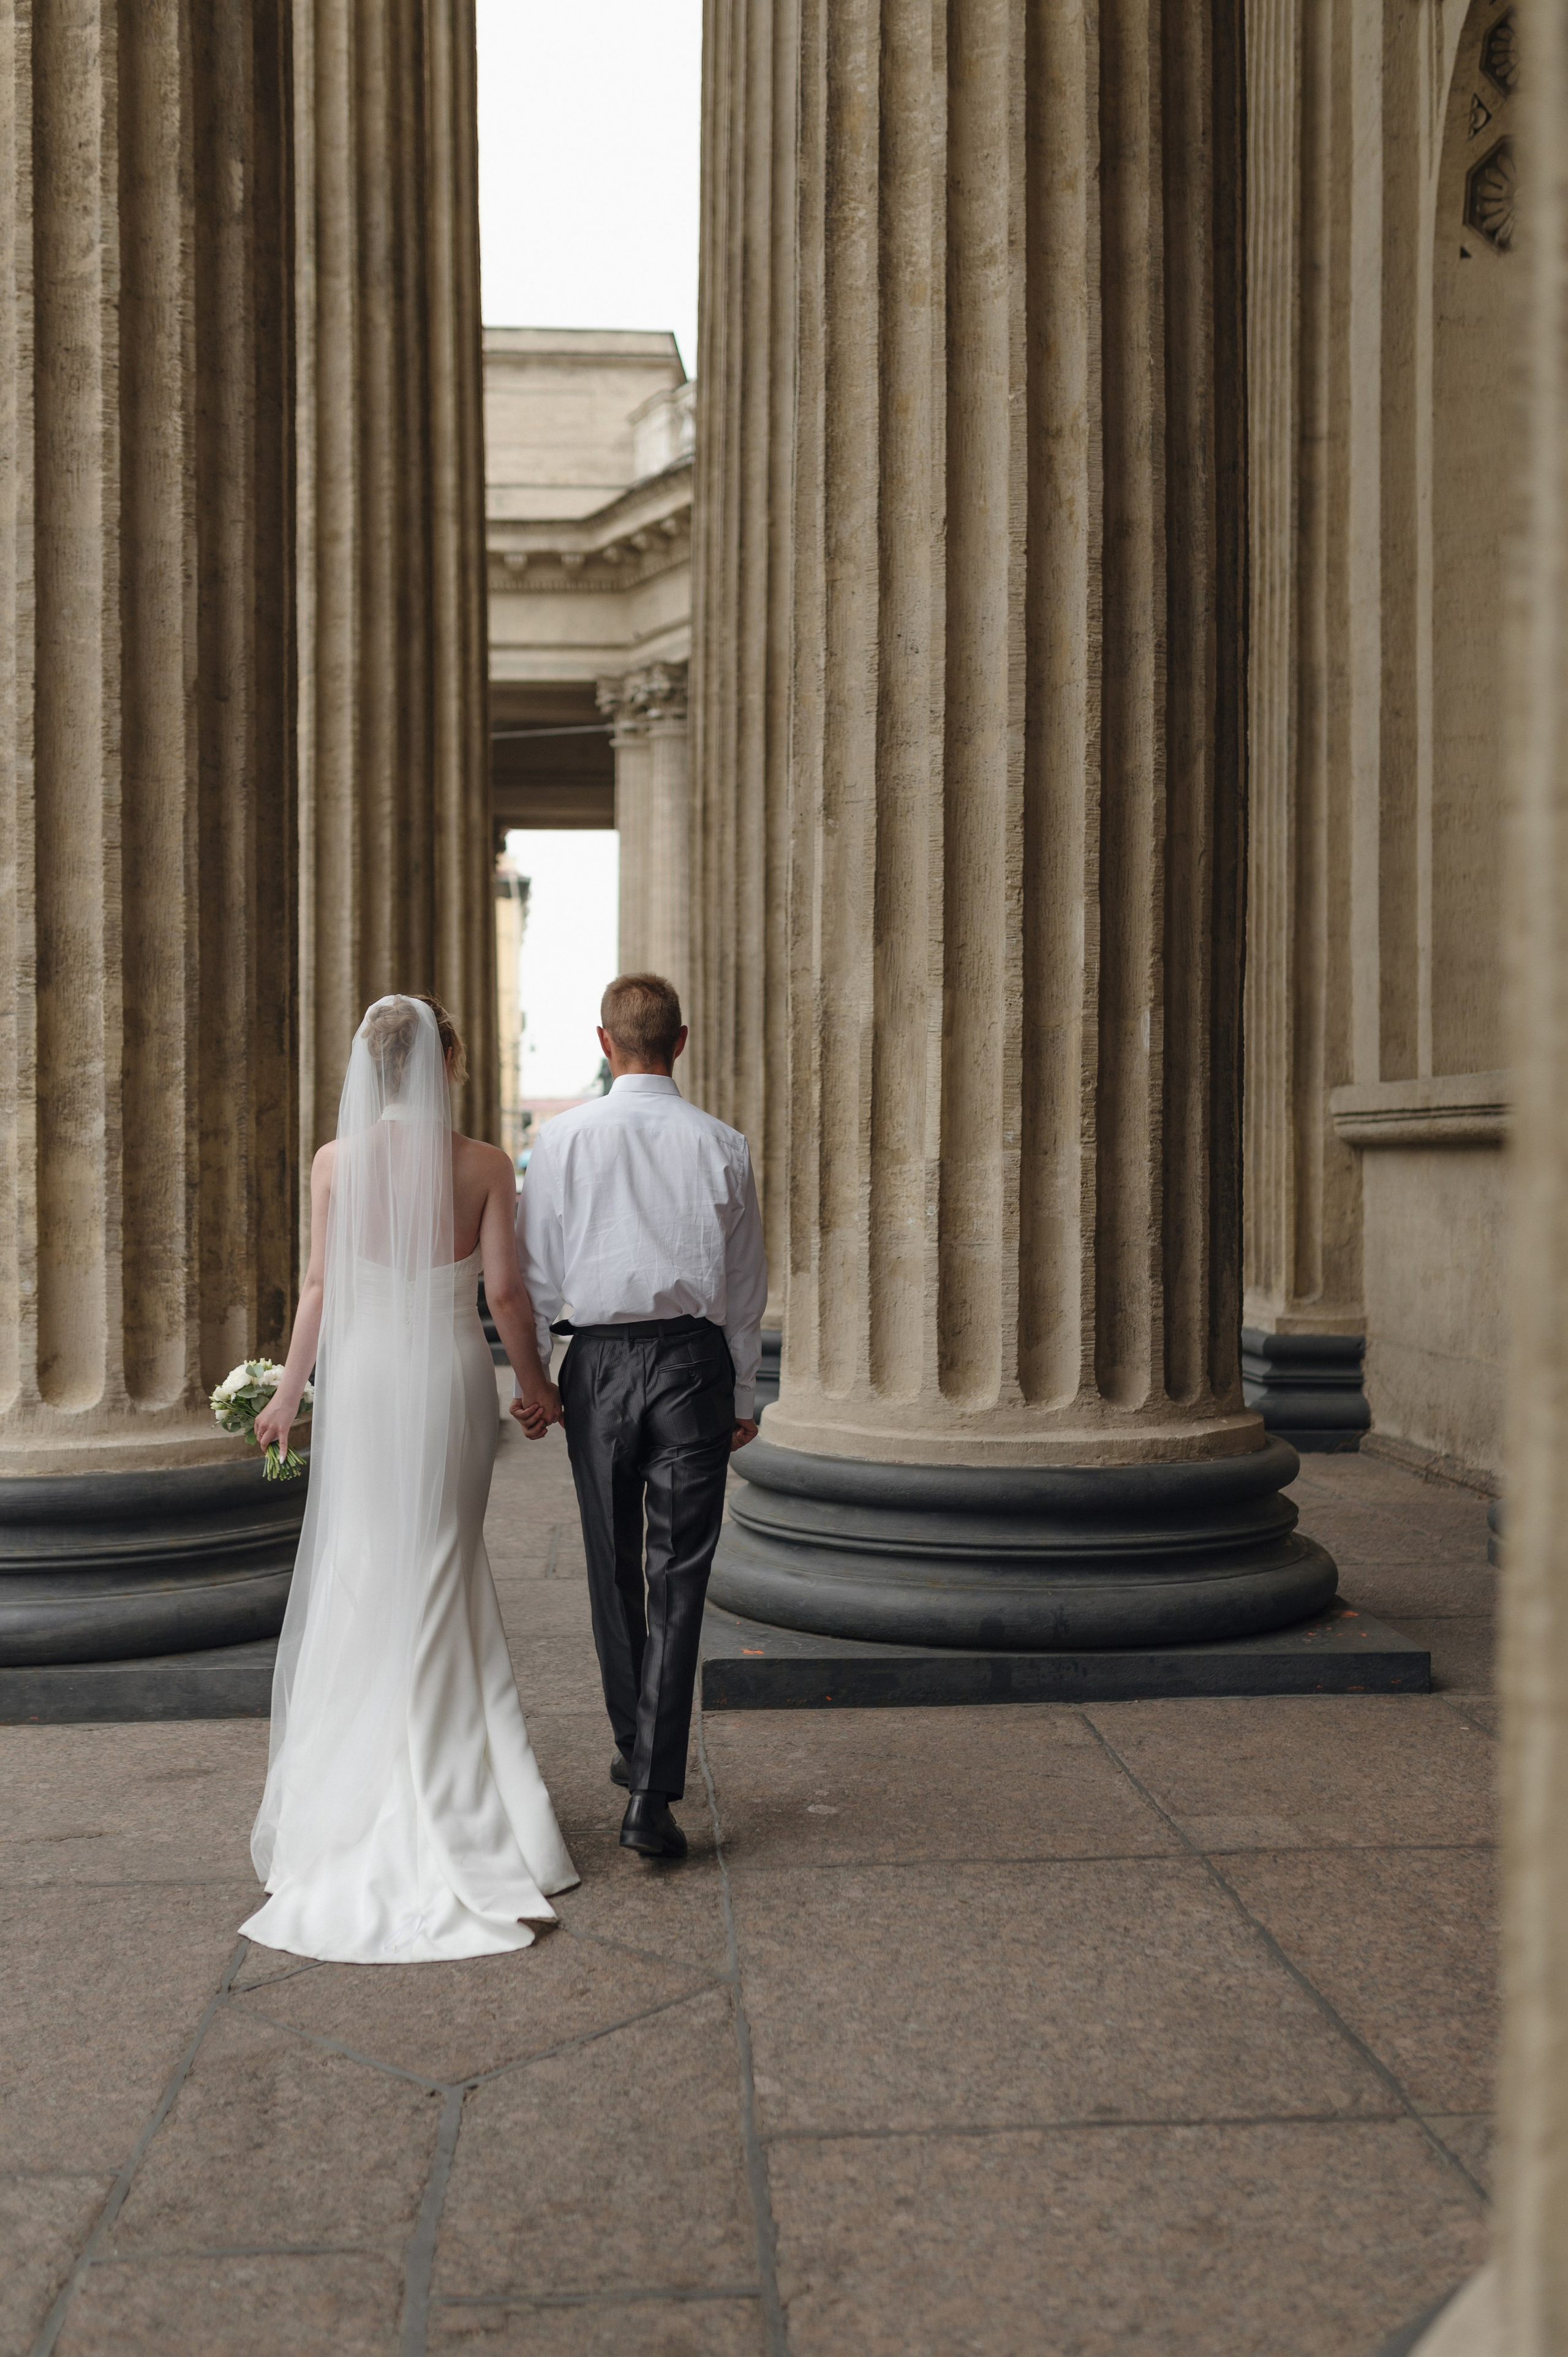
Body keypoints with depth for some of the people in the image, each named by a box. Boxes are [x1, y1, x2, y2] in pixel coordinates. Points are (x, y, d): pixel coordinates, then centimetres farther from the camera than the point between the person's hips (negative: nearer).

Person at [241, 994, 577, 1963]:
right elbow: (505, 1290, -5)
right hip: (454, 1378, 0)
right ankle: (446, 1786, 17)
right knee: (443, 1578, 12)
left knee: (363, 1581, 11)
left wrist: (290, 1390, 4)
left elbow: (321, 1284, -5)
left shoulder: (337, 1162, -5)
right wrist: (536, 1383, 8)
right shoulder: (485, 1164, -5)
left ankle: (356, 1785, 17)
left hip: (362, 1374, 0)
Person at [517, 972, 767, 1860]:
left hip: (599, 1362, 1)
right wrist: (744, 1395, 12)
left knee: (614, 1570, 16)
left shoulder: (565, 1137, -4)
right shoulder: (721, 1145, -2)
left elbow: (538, 1271, 0)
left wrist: (528, 1376, 10)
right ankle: (653, 1795, -3)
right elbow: (746, 1284, 3)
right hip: (692, 1361, 0)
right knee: (679, 1579, 1)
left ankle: (635, 1749, 32)